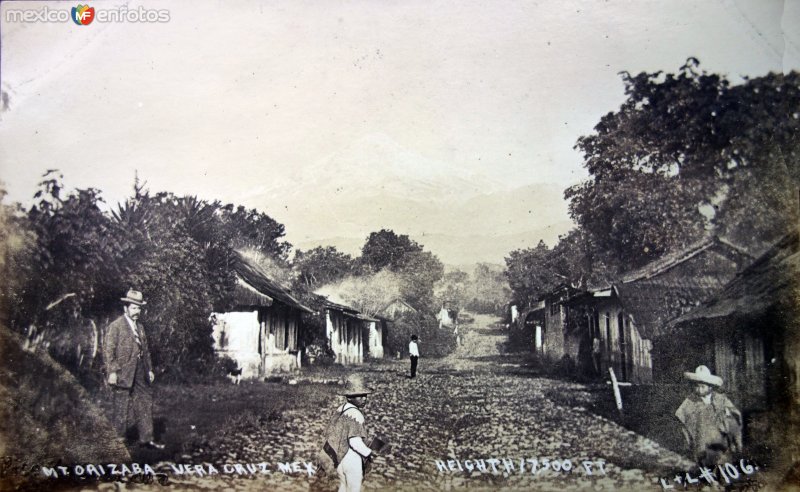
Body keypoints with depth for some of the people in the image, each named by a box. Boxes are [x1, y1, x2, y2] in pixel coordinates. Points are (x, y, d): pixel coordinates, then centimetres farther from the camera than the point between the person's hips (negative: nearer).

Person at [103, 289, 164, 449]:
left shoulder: (140, 327, 15)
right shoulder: (115, 326, -7)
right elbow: (108, 350, -11)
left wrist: (149, 369, 17)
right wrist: (112, 372, -17)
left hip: (140, 374, 7)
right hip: (123, 374, -7)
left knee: (145, 404, 8)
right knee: (121, 409, 2)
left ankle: (146, 438, 14)